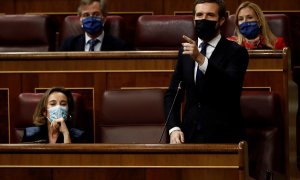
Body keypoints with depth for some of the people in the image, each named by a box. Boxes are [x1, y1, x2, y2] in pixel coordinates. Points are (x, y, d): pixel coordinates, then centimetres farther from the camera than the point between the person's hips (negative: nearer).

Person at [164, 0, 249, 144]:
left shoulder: (236, 52, -1)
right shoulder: (185, 51, 13)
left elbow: (231, 86, -19)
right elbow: (172, 94, 13)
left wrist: (200, 59, -30)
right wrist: (174, 128, -3)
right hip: (189, 136, 3)